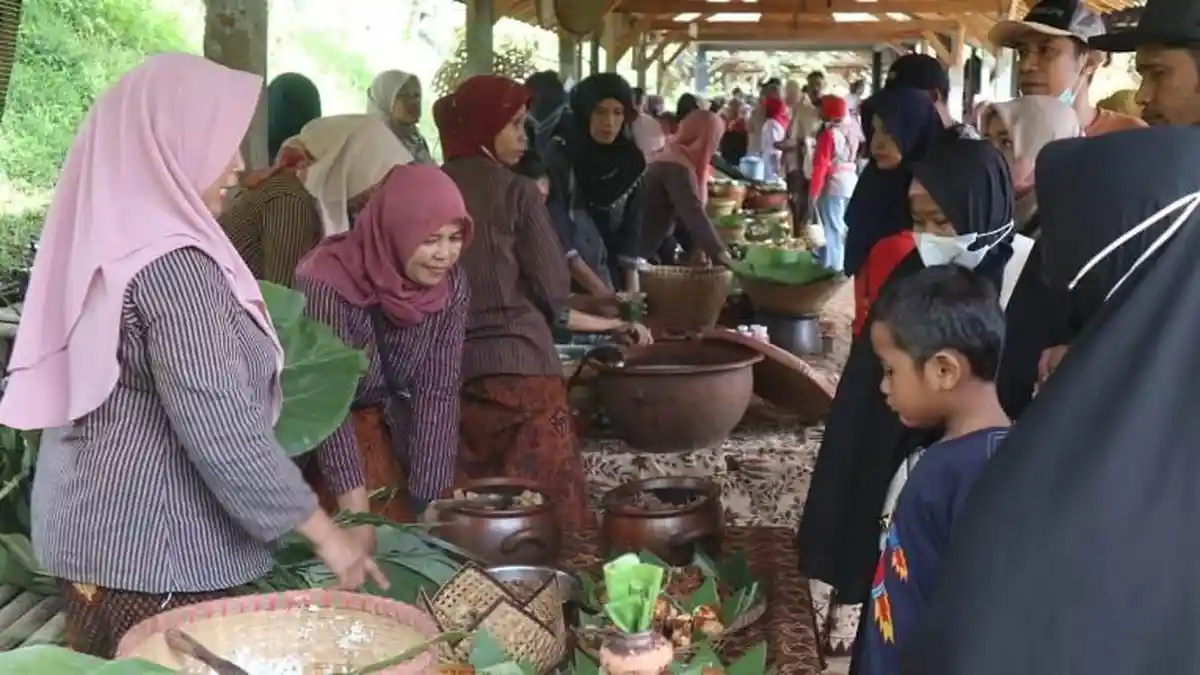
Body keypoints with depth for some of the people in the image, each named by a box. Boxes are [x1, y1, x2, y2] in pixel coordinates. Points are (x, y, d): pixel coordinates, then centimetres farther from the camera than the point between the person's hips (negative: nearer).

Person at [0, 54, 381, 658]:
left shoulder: (105, 239, 7)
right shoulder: (171, 263, -21)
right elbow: (221, 430, -25)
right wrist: (323, 530, -17)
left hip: (96, 534, 9)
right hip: (153, 550, -9)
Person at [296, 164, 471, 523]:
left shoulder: (451, 285, -12)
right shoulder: (328, 283, -27)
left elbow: (438, 392, -11)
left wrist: (431, 498, -18)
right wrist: (358, 516, -30)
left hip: (390, 430, 4)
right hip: (318, 439, -4)